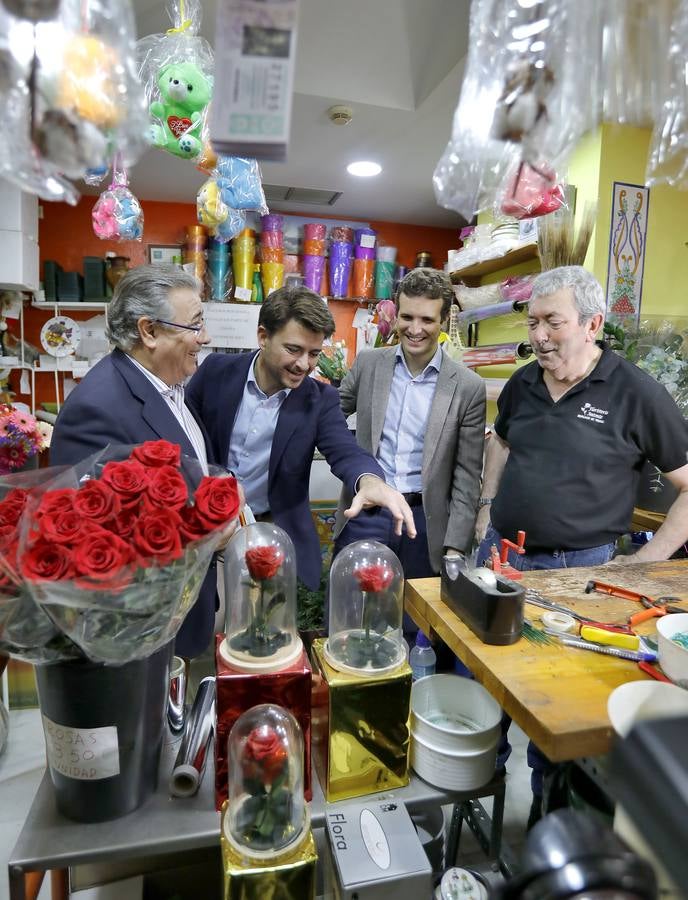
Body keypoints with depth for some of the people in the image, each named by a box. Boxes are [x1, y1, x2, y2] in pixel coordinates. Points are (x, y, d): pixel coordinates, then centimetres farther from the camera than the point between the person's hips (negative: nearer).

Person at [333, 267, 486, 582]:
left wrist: (455, 547, -6)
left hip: (423, 522, -1)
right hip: (363, 515, 2)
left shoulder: (469, 387, -4)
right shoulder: (368, 363, 1)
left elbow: (467, 476, -3)